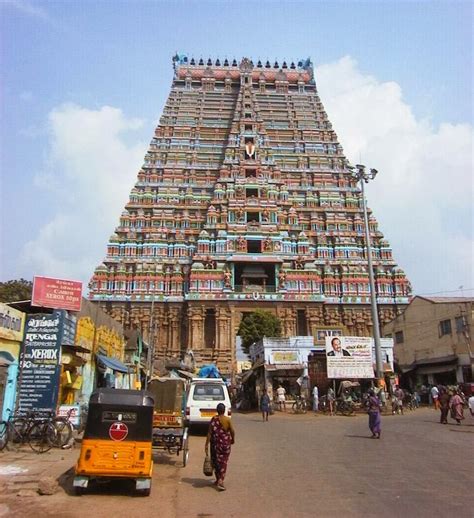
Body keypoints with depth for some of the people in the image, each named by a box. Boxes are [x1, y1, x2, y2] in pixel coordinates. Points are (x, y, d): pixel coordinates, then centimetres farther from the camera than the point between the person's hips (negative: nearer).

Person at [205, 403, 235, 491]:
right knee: (223, 462, 6)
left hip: (215, 443, 1)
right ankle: (220, 481, -6)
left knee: (216, 461, 17)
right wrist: (233, 439, 17)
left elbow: (209, 432, -9)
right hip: (225, 443, -1)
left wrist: (206, 444, -5)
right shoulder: (228, 420, -9)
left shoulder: (214, 419, -7)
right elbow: (232, 431, -3)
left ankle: (218, 480, 28)